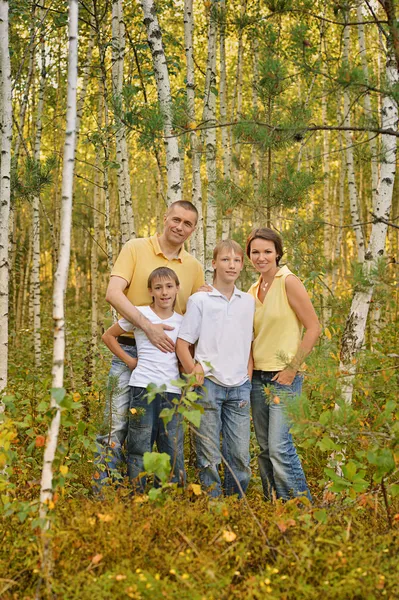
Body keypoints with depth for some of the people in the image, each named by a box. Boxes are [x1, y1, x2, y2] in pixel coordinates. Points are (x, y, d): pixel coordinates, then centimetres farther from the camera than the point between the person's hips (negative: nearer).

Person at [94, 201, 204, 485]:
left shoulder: (194, 267, 9)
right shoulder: (136, 248, -1)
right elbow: (113, 293, -12)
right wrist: (148, 327, -22)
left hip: (169, 354, 4)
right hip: (130, 352, -3)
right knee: (116, 425, -4)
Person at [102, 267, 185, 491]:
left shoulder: (182, 321, 9)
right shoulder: (139, 314, -1)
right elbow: (109, 336, 9)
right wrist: (129, 360, 2)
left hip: (172, 390, 3)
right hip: (144, 388, -3)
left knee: (174, 451, 6)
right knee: (140, 449, 2)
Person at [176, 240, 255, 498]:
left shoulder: (249, 302, 11)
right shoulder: (200, 300, -1)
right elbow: (182, 343, -1)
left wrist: (249, 373, 7)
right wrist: (195, 374, -9)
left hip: (239, 388, 3)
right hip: (208, 385, -3)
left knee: (241, 455, 5)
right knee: (209, 456, 2)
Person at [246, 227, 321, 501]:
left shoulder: (289, 282, -9)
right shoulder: (253, 291, 12)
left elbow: (314, 328, -11)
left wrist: (292, 368, -12)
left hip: (284, 377, -7)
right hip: (258, 376, 7)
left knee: (280, 448, -12)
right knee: (265, 449, 10)